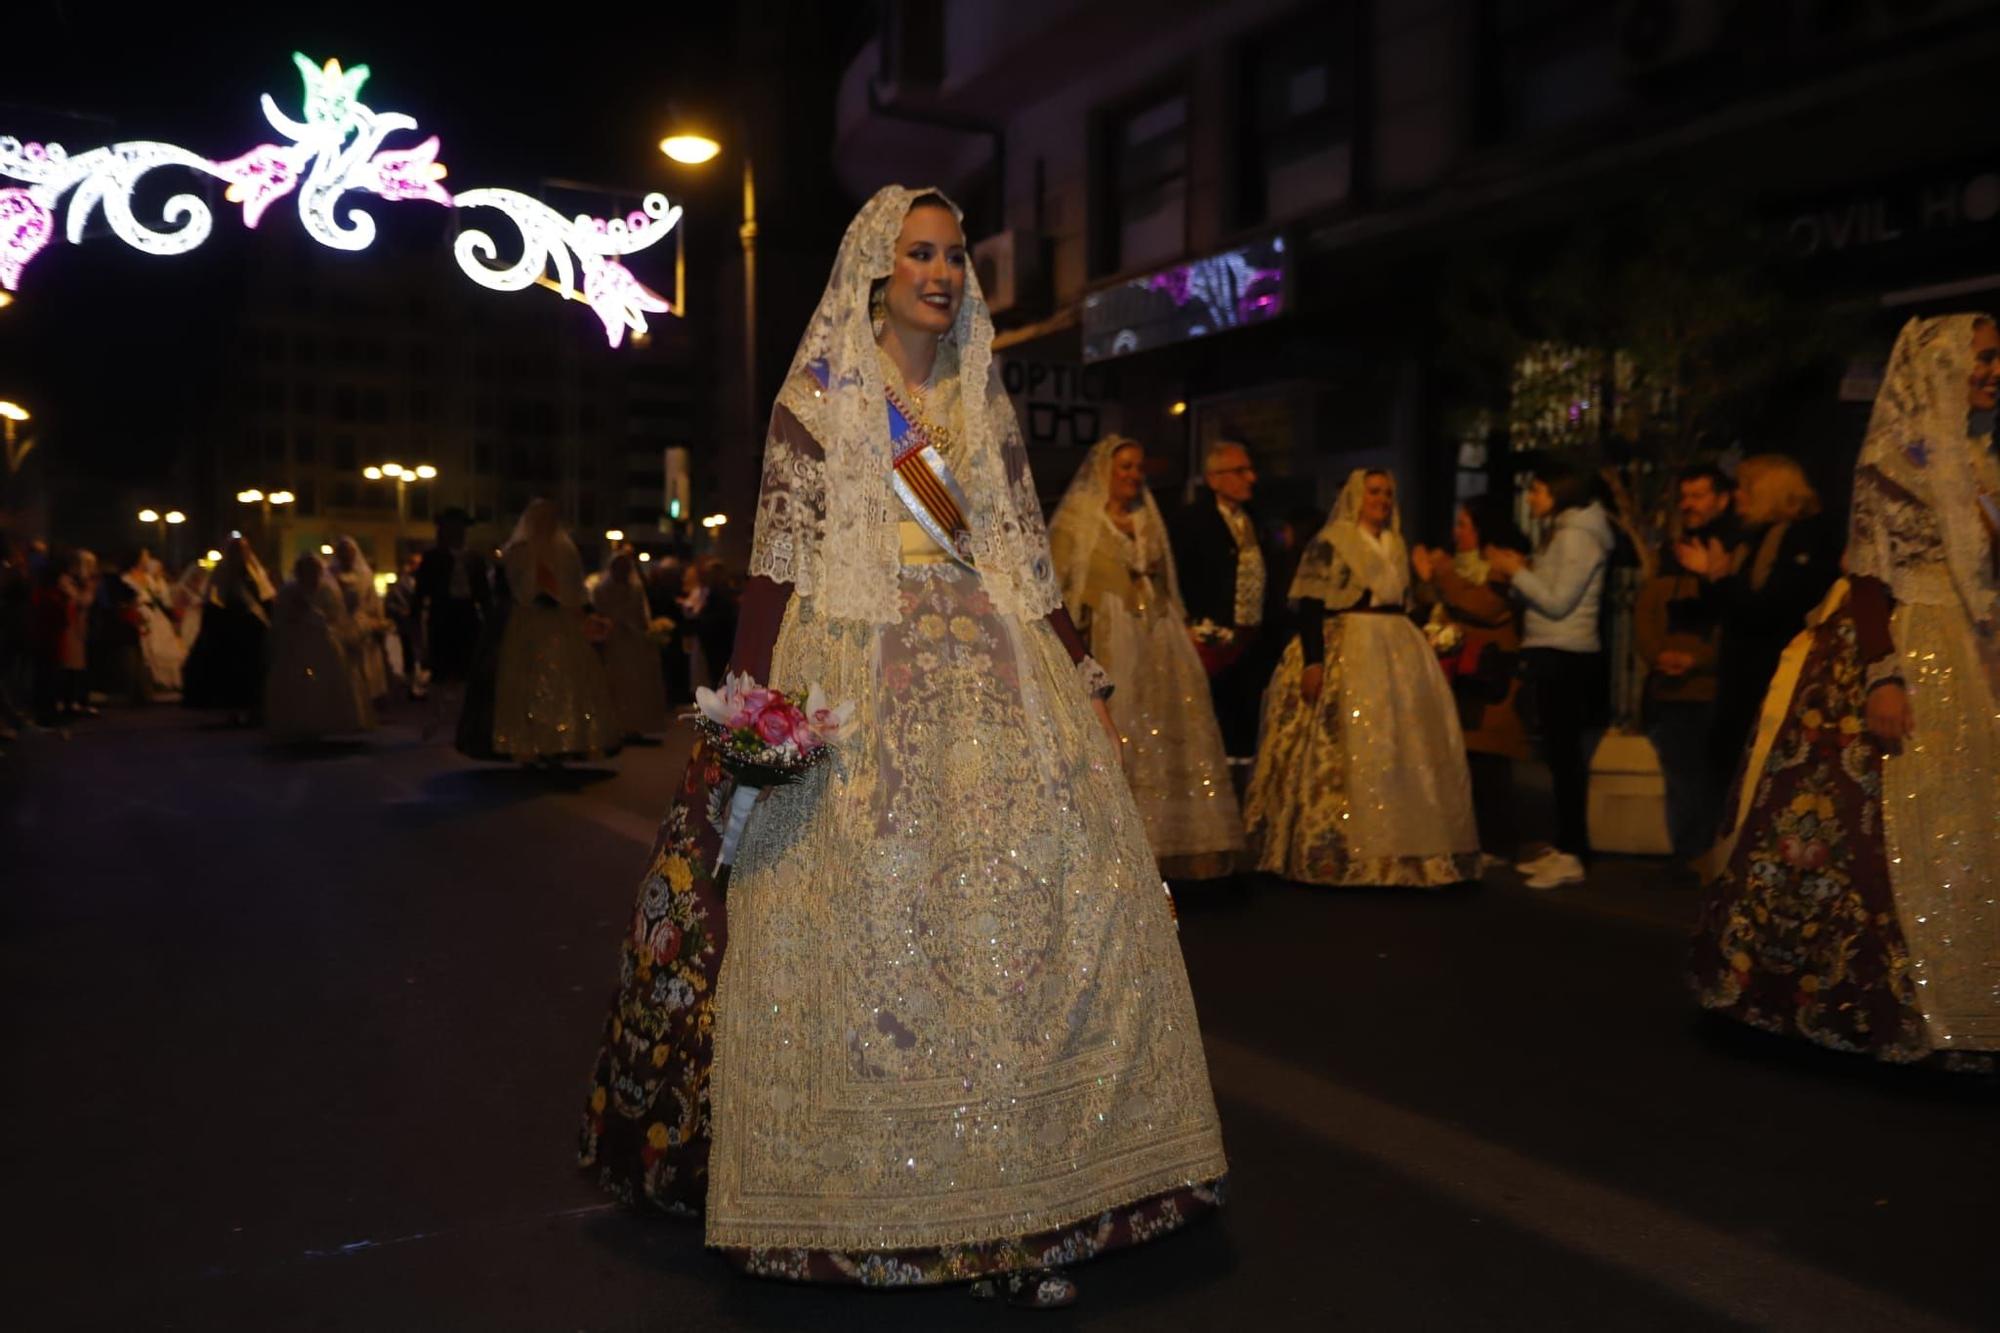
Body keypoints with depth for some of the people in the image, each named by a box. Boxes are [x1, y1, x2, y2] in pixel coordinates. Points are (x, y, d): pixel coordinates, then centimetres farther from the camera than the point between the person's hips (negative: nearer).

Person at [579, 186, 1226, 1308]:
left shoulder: (984, 403, 16)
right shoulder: (819, 397, 5)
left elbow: (1029, 558, 14)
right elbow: (779, 560, -2)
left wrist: (1085, 688, 9)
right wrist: (759, 704, -12)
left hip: (993, 671, 4)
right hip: (859, 677, -3)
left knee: (1036, 915, -5)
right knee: (868, 927, -3)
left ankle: (1022, 1204, 6)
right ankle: (870, 1210, 12)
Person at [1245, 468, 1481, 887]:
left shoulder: (1396, 546, 18)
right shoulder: (1330, 542, -4)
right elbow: (1310, 606, -11)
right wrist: (1313, 660, -21)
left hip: (1397, 652, 7)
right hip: (1344, 652, -7)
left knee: (1406, 747, 7)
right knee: (1343, 748, -8)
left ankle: (1400, 848, 16)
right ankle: (1338, 851, -2)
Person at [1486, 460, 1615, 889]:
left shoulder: (1577, 535, -11)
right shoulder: (1562, 533, 18)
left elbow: (1558, 603, -17)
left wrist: (1517, 572, -10)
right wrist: (1519, 572, 4)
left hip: (1565, 657, -10)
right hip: (1551, 655, 10)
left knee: (1566, 754, -9)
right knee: (1559, 754, 11)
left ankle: (1571, 856, -7)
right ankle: (1562, 847, 17)